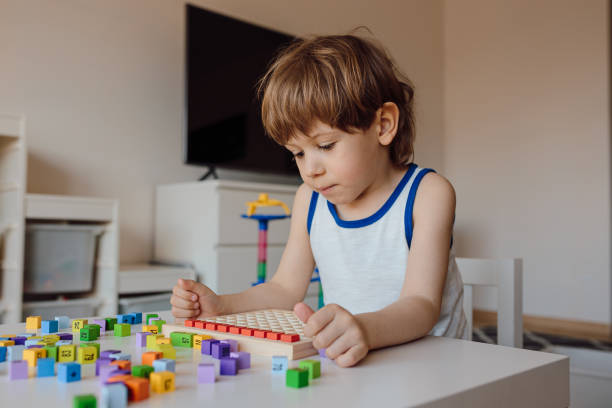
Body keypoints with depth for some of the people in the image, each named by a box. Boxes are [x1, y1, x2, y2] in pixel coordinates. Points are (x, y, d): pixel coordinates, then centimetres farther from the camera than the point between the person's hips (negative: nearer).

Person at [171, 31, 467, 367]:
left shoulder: (427, 193, -11)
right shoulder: (309, 200, 4)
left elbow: (421, 304, -21)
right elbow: (285, 289, 9)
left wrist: (366, 330, -41)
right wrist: (220, 306, -7)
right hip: (344, 365, 3)